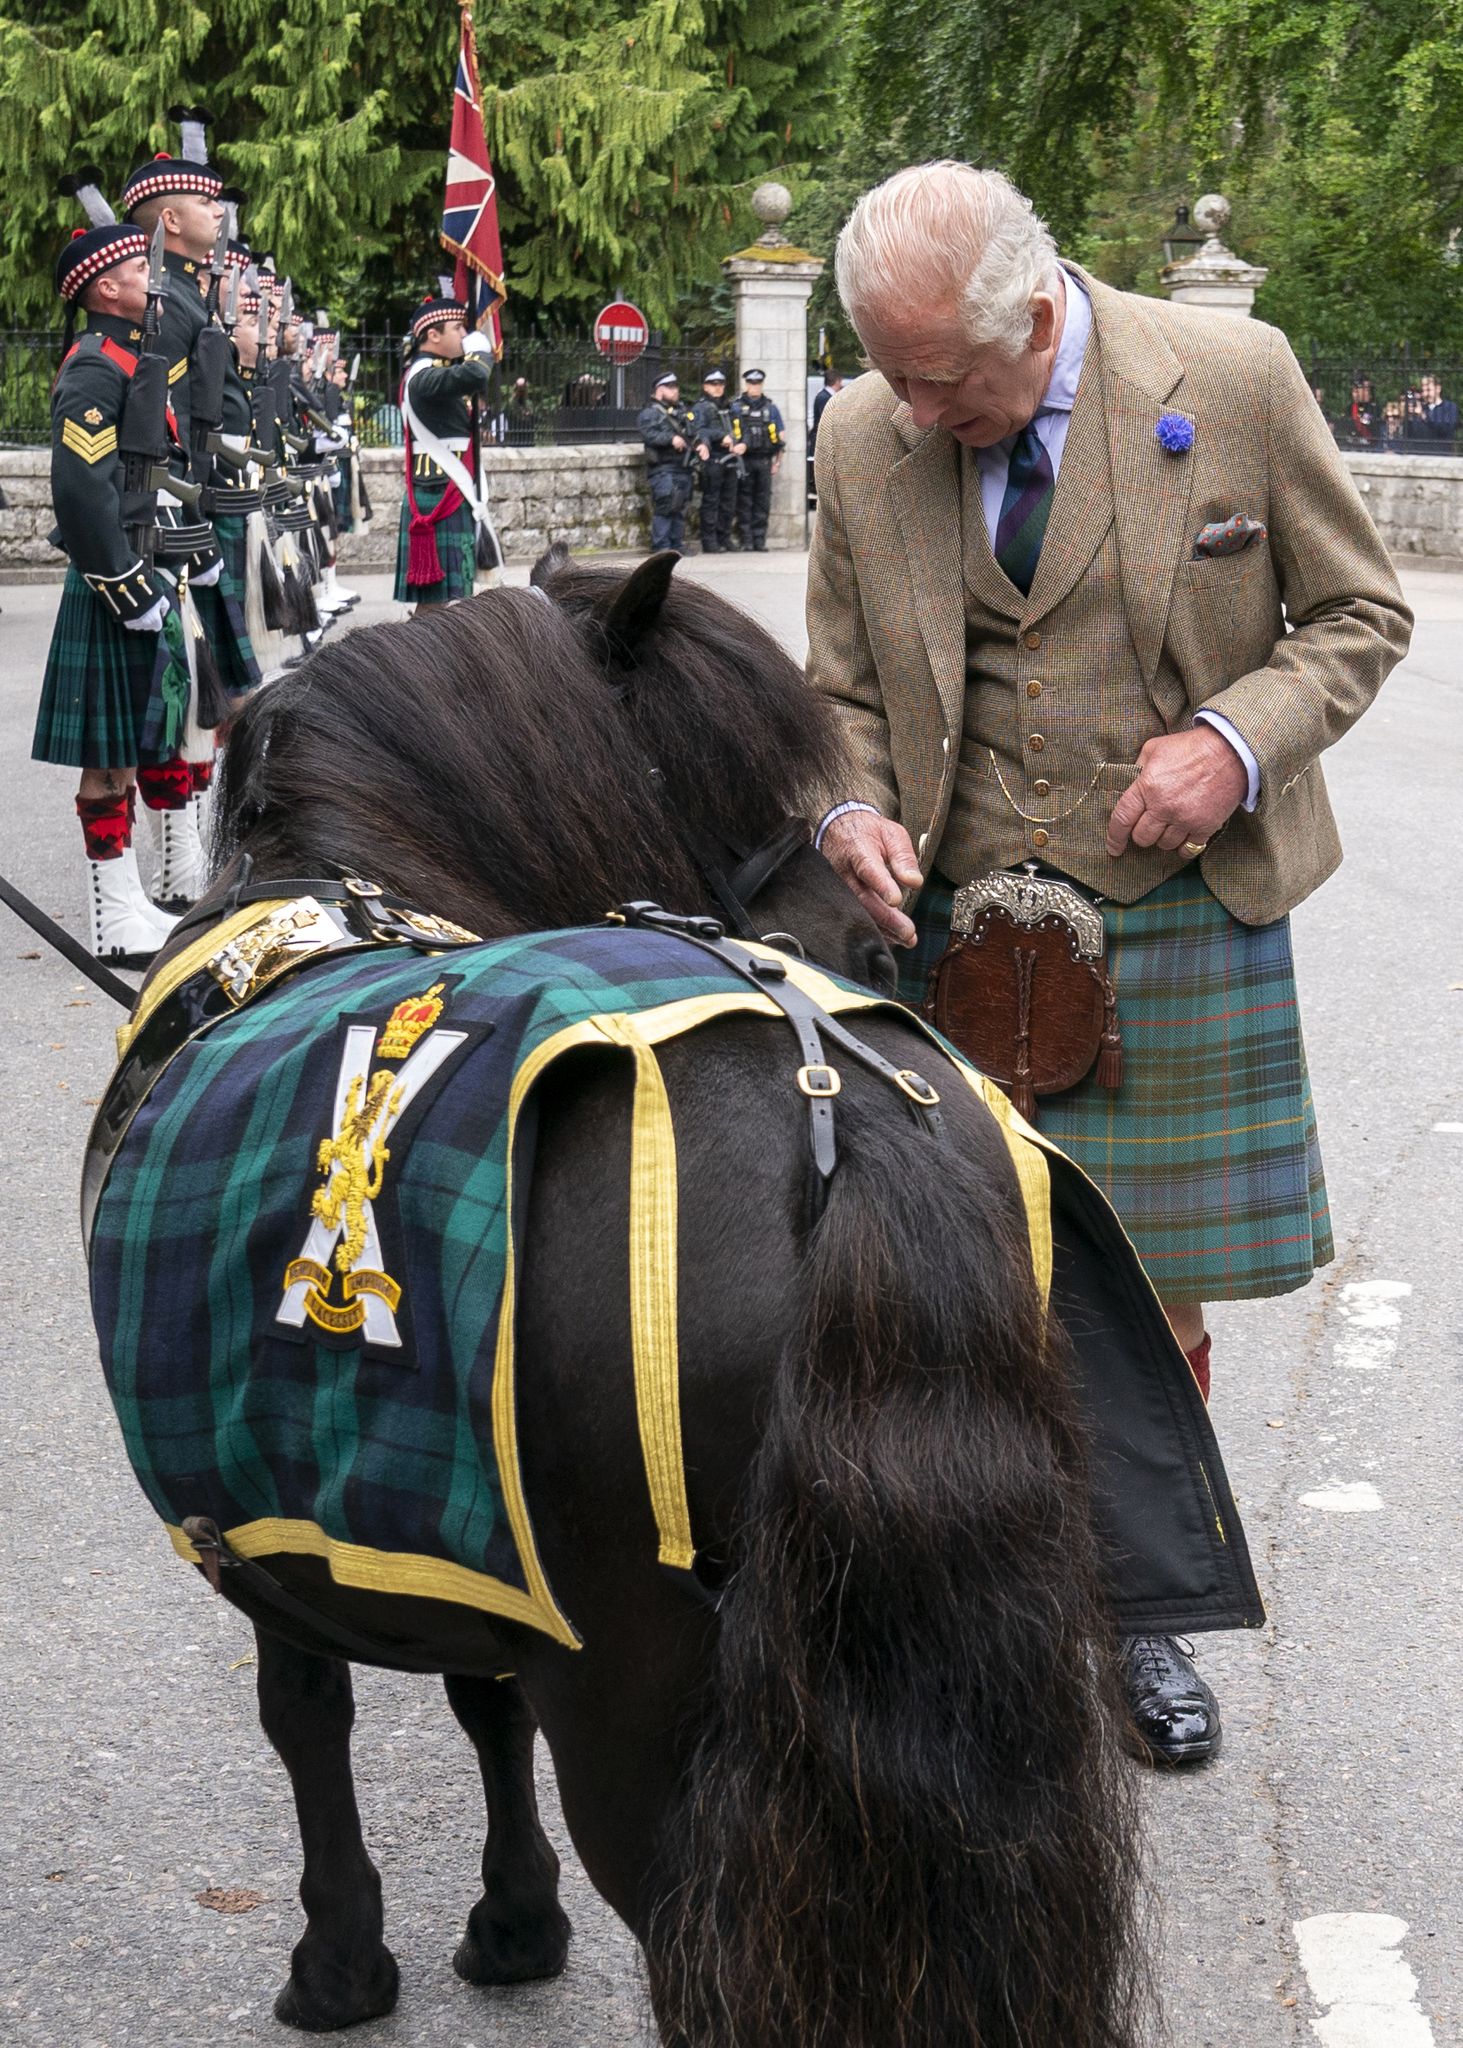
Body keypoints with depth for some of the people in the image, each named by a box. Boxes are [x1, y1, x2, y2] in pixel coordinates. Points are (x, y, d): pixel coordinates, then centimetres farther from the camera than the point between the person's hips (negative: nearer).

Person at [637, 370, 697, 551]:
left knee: (680, 508, 9)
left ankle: (677, 544, 16)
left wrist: (703, 444, 2)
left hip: (683, 467, 7)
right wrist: (671, 439, -26)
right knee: (664, 507, -14)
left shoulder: (683, 411, 22)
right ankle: (661, 546, -11)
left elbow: (696, 431, 23)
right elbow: (648, 434, -17)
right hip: (663, 469, -7)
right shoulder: (650, 413, -2)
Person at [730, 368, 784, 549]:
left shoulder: (771, 409, 11)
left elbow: (781, 437, 11)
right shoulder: (736, 409, 5)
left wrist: (777, 462, 5)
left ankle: (760, 540, 6)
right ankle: (746, 539, 2)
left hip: (764, 461, 2)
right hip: (743, 461, -2)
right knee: (744, 501, -1)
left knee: (762, 501, 2)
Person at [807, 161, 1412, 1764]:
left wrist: (1239, 739, -15)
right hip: (957, 924, 1)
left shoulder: (1235, 381, -8)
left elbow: (1358, 614, 2)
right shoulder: (863, 438, 0)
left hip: (1180, 913, -1)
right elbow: (844, 690, 12)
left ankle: (1135, 1611, 27)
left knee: (1160, 1298, 6)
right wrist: (850, 808, -9)